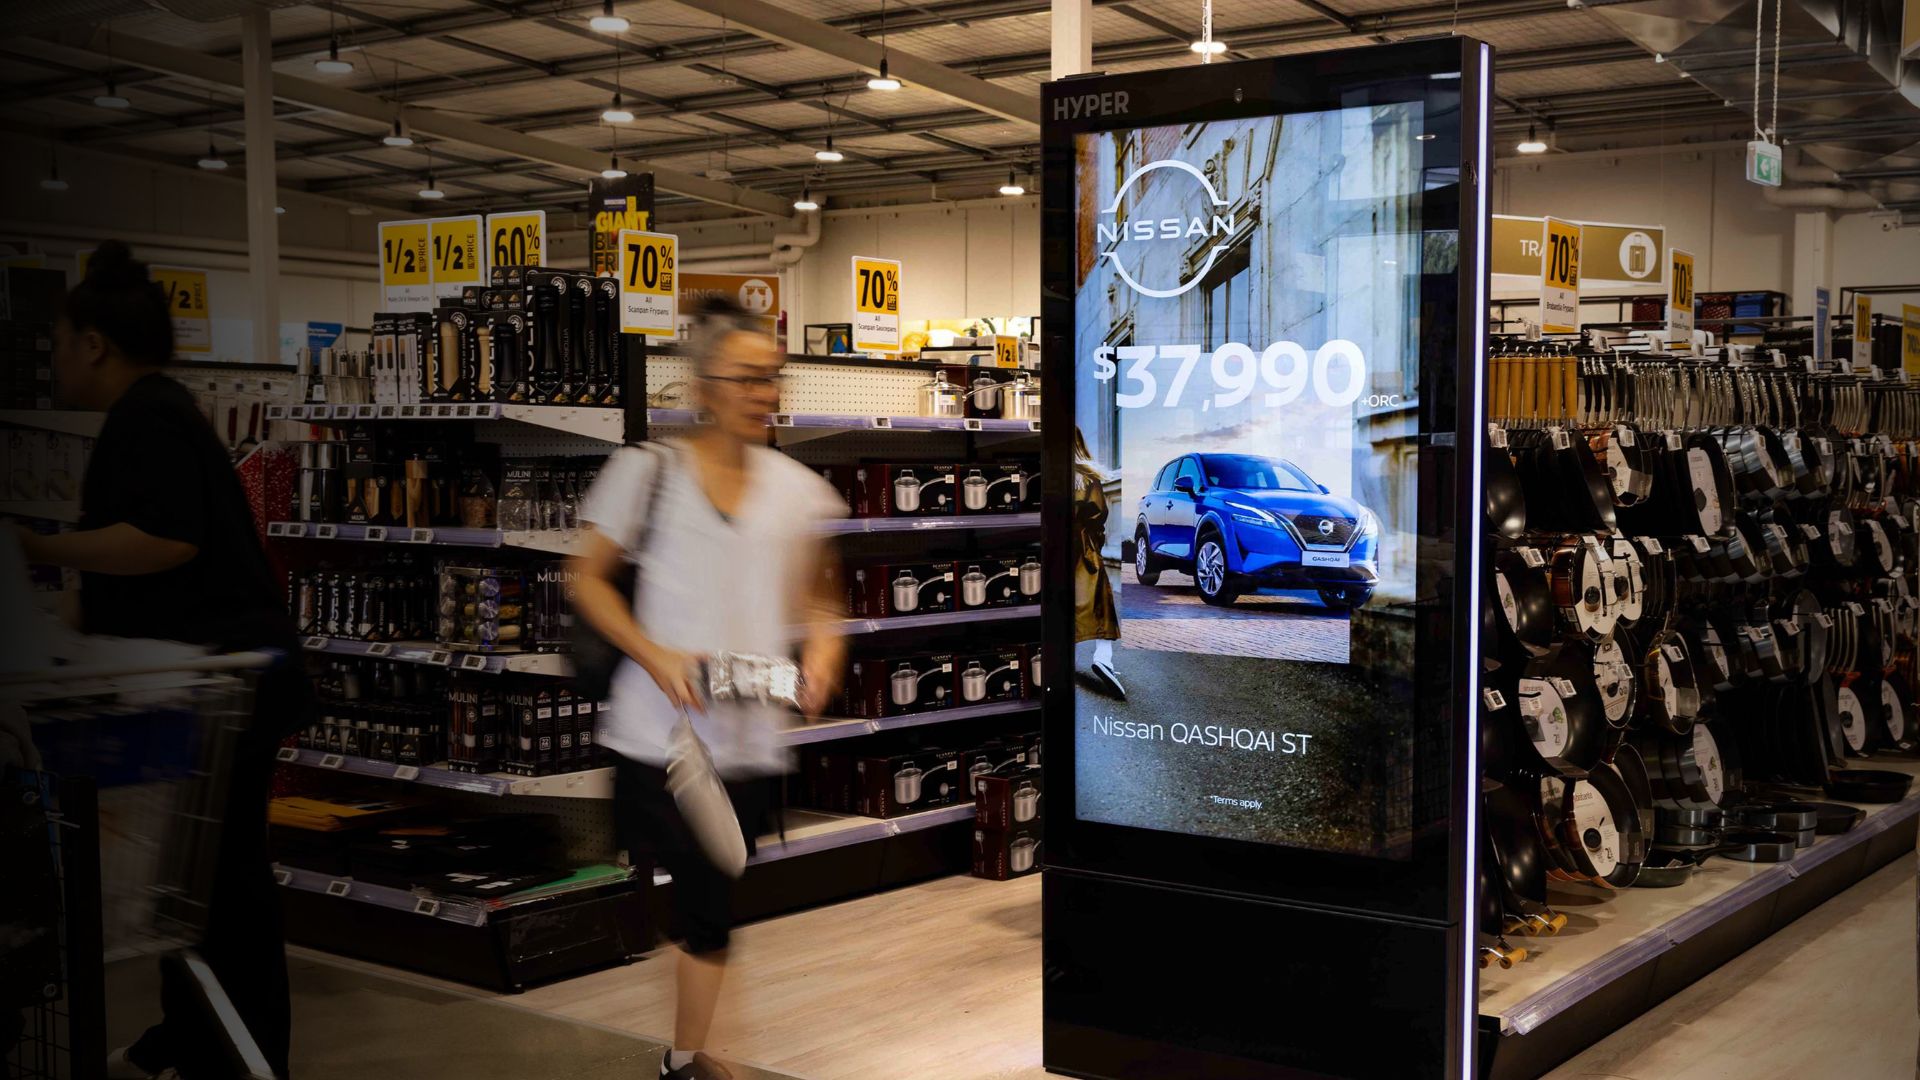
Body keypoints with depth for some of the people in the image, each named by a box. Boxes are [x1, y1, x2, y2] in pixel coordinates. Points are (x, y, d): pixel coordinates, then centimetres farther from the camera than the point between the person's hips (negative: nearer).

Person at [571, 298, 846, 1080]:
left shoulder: (798, 488, 5)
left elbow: (812, 595, 17)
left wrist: (822, 646, -6)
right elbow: (589, 580, 2)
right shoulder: (648, 470, -3)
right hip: (656, 730, -3)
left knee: (711, 904, 12)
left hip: (749, 740, 3)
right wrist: (654, 654, -13)